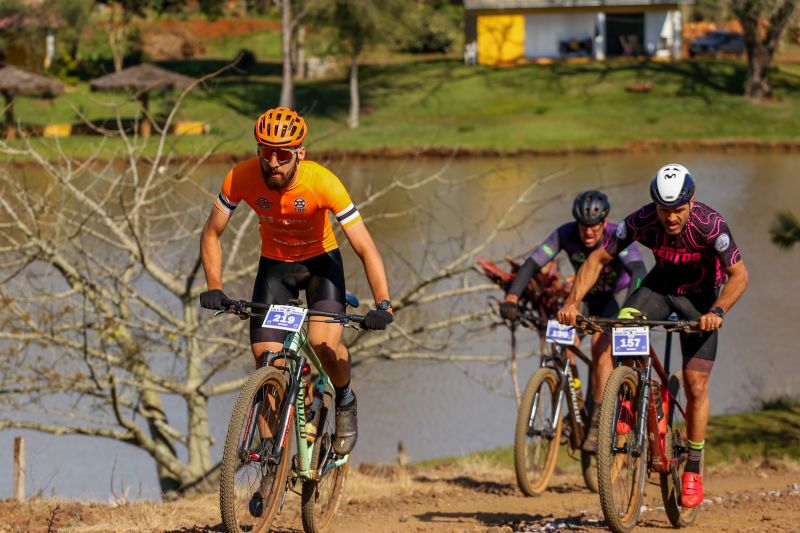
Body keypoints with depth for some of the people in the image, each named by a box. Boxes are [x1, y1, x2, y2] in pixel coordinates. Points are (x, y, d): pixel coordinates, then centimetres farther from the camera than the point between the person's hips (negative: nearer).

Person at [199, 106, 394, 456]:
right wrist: (214, 287, -24)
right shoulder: (241, 178, -25)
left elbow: (366, 249, -29)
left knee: (324, 342, -24)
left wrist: (383, 305, -40)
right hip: (274, 266, 2)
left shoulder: (323, 183, -31)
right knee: (266, 360, -11)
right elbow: (211, 234, -11)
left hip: (320, 261, -2)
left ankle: (345, 401, 8)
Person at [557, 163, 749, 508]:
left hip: (700, 296, -2)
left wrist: (717, 312, -41)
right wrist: (572, 302, -32)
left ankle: (693, 469, 9)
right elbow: (597, 259, -19)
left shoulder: (710, 225, -32)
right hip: (660, 284, 2)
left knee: (696, 385, -6)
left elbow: (739, 275, -25)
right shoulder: (641, 222, -27)